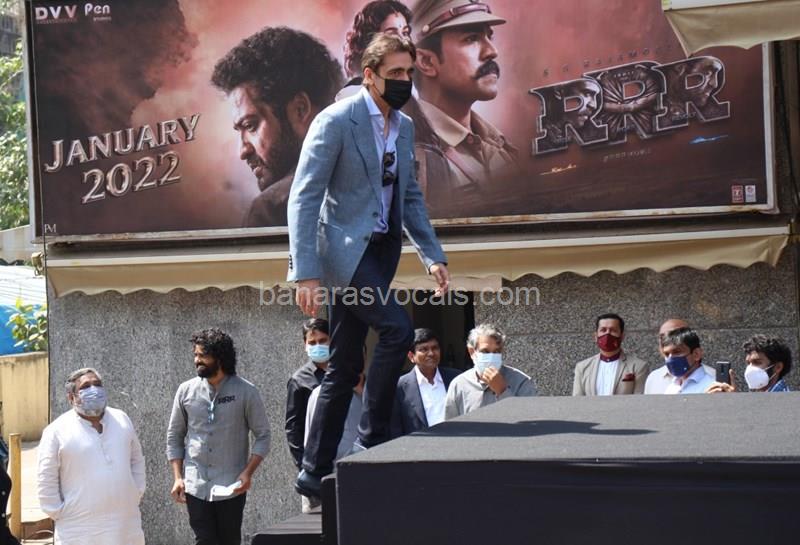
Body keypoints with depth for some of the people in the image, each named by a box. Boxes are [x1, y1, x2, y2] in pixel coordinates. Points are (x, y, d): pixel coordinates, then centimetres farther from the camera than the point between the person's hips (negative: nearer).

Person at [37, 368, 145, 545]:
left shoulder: (121, 420, 8)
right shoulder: (57, 431, -7)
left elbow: (136, 460, 19)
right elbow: (46, 481, -5)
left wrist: (136, 495, 11)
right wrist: (59, 514, -7)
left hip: (125, 526, 5)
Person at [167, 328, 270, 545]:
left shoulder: (245, 392, -4)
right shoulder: (186, 391, 4)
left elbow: (263, 435, -1)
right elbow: (174, 436, 11)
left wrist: (248, 473, -13)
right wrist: (177, 477, 2)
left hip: (231, 486, -2)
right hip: (196, 484, 2)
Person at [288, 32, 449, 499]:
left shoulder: (405, 127, 11)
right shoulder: (337, 120, -12)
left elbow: (410, 197, 20)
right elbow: (304, 198, -15)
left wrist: (433, 254, 8)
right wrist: (306, 273, -21)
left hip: (380, 249, 7)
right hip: (345, 248, -7)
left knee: (345, 367, 8)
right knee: (397, 328, -24)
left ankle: (315, 473, 15)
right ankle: (372, 441, -10)